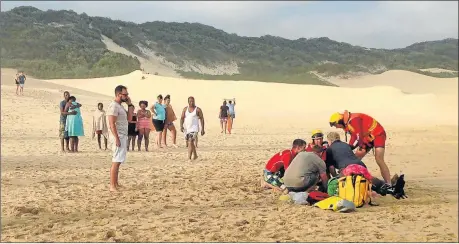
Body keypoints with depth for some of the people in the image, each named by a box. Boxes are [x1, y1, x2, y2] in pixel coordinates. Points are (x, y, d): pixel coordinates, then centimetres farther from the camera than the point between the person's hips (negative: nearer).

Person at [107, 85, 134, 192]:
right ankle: (112, 186, -10)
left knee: (118, 161, 13)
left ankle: (116, 184, 18)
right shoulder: (114, 106, -14)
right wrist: (117, 138, -24)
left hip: (123, 136, 10)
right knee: (116, 161, -11)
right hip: (118, 137, -10)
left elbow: (129, 118, 15)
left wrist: (129, 104, 9)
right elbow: (112, 124, -20)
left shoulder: (120, 106, 16)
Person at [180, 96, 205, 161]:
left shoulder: (198, 109, -3)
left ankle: (189, 158, -21)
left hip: (194, 128, -5)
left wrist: (202, 129, -4)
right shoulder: (185, 109, 7)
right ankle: (195, 155, 36)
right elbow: (182, 118, 5)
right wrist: (181, 126, -11)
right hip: (186, 128, 5)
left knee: (190, 142, -19)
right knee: (189, 143, 17)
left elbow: (202, 119, 0)